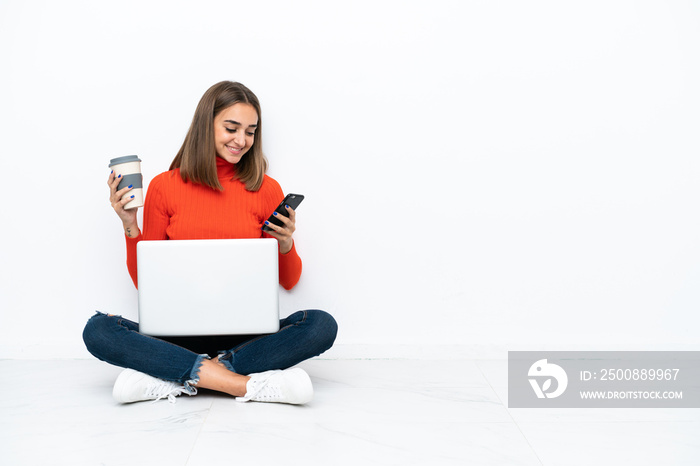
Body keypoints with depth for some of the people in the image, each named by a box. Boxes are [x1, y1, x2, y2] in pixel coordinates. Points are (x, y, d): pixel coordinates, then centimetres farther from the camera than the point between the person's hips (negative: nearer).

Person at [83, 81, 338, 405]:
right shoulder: (163, 187, 5)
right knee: (97, 330, -25)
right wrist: (130, 227, -3)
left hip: (246, 332, 0)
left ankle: (170, 378, -25)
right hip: (179, 332, 0)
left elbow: (288, 282, 11)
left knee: (322, 325, -27)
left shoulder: (267, 190, 5)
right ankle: (246, 383, -30)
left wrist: (286, 245, -8)